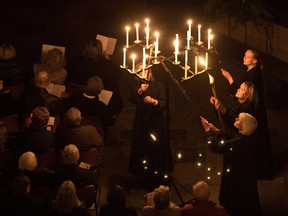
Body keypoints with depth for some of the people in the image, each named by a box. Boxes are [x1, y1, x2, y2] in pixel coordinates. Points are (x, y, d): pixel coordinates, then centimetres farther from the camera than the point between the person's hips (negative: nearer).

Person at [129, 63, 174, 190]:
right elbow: (132, 99, -9)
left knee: (157, 149, -5)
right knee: (143, 149, 0)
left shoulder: (158, 85, -2)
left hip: (156, 122, -2)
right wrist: (140, 91, -26)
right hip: (141, 123, 2)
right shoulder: (136, 86, 7)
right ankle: (146, 178, 10)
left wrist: (154, 101, -29)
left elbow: (164, 103, -10)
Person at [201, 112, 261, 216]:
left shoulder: (239, 142, -37)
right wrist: (215, 130, 1)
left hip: (236, 177, -8)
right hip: (247, 175, 8)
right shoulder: (249, 136, -12)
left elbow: (216, 147, -27)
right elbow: (231, 137, 5)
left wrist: (208, 131, -16)